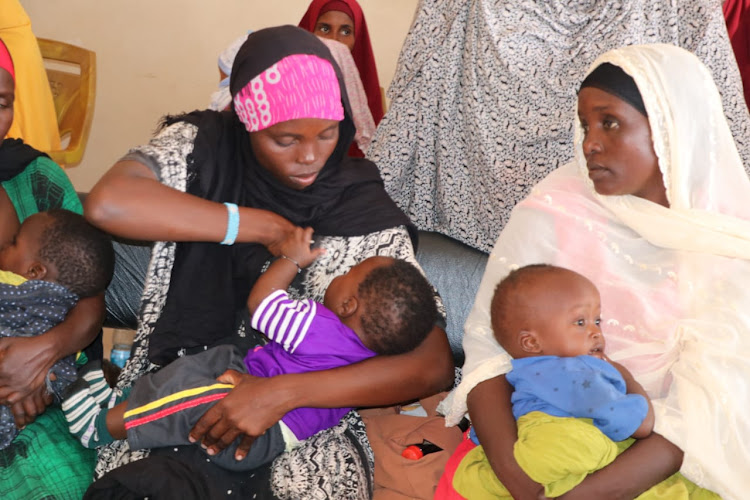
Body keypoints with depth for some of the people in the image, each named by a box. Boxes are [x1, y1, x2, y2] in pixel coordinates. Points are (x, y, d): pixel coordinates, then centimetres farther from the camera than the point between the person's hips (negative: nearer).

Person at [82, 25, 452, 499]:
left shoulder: (363, 209, -7)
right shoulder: (202, 146, -5)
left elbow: (434, 365, -14)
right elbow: (108, 204, -26)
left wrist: (284, 393, -24)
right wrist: (259, 226, -18)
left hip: (307, 423, 0)